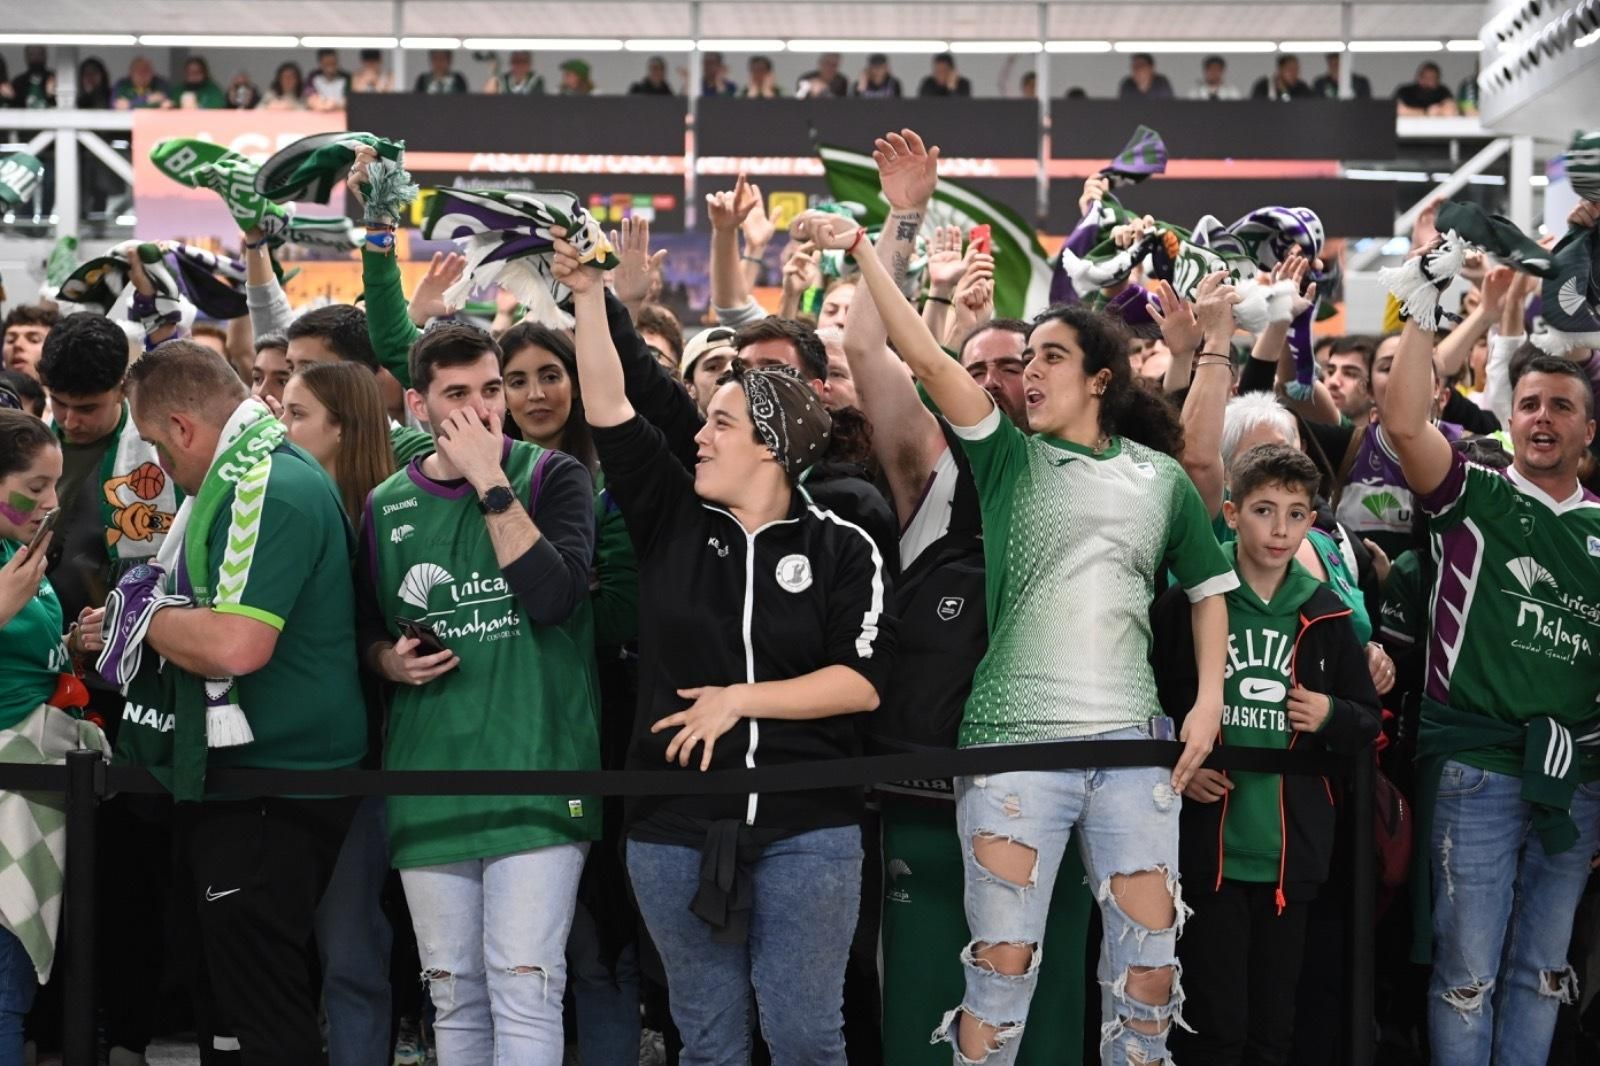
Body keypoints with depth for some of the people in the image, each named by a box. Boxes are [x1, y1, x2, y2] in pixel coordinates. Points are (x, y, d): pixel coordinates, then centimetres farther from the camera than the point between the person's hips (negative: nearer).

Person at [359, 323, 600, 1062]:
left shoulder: (551, 478, 1)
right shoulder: (388, 506, 10)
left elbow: (555, 596, -16)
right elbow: (368, 630, 22)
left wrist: (490, 482, -15)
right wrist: (391, 660, 0)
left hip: (535, 771, -4)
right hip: (429, 776, 4)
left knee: (523, 988, -10)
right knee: (454, 995, 9)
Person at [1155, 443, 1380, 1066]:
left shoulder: (1326, 617, 9)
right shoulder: (1186, 605, -2)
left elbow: (1368, 724, 16)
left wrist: (1333, 717, -4)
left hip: (1291, 854, 3)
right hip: (1209, 849, -3)